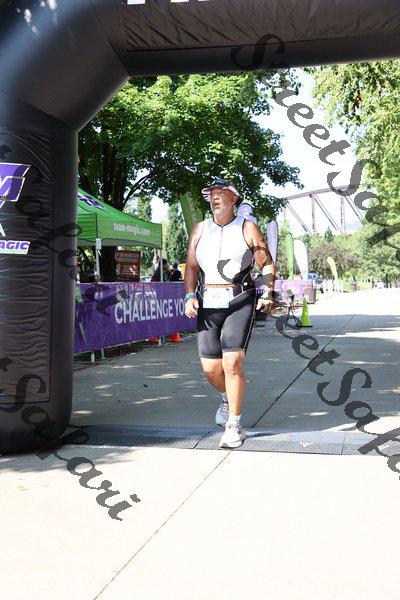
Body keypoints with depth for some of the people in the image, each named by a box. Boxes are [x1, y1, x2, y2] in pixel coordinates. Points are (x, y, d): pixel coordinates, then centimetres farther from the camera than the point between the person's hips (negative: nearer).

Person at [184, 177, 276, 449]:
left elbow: (267, 263, 4)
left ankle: (234, 425, -1)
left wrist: (269, 294, -10)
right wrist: (190, 296, 0)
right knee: (210, 368, 3)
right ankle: (228, 399, 37)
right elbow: (192, 266, 15)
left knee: (232, 364, -15)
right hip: (208, 304, 4)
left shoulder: (248, 228, 3)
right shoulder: (200, 229, 13)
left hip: (240, 302, -4)